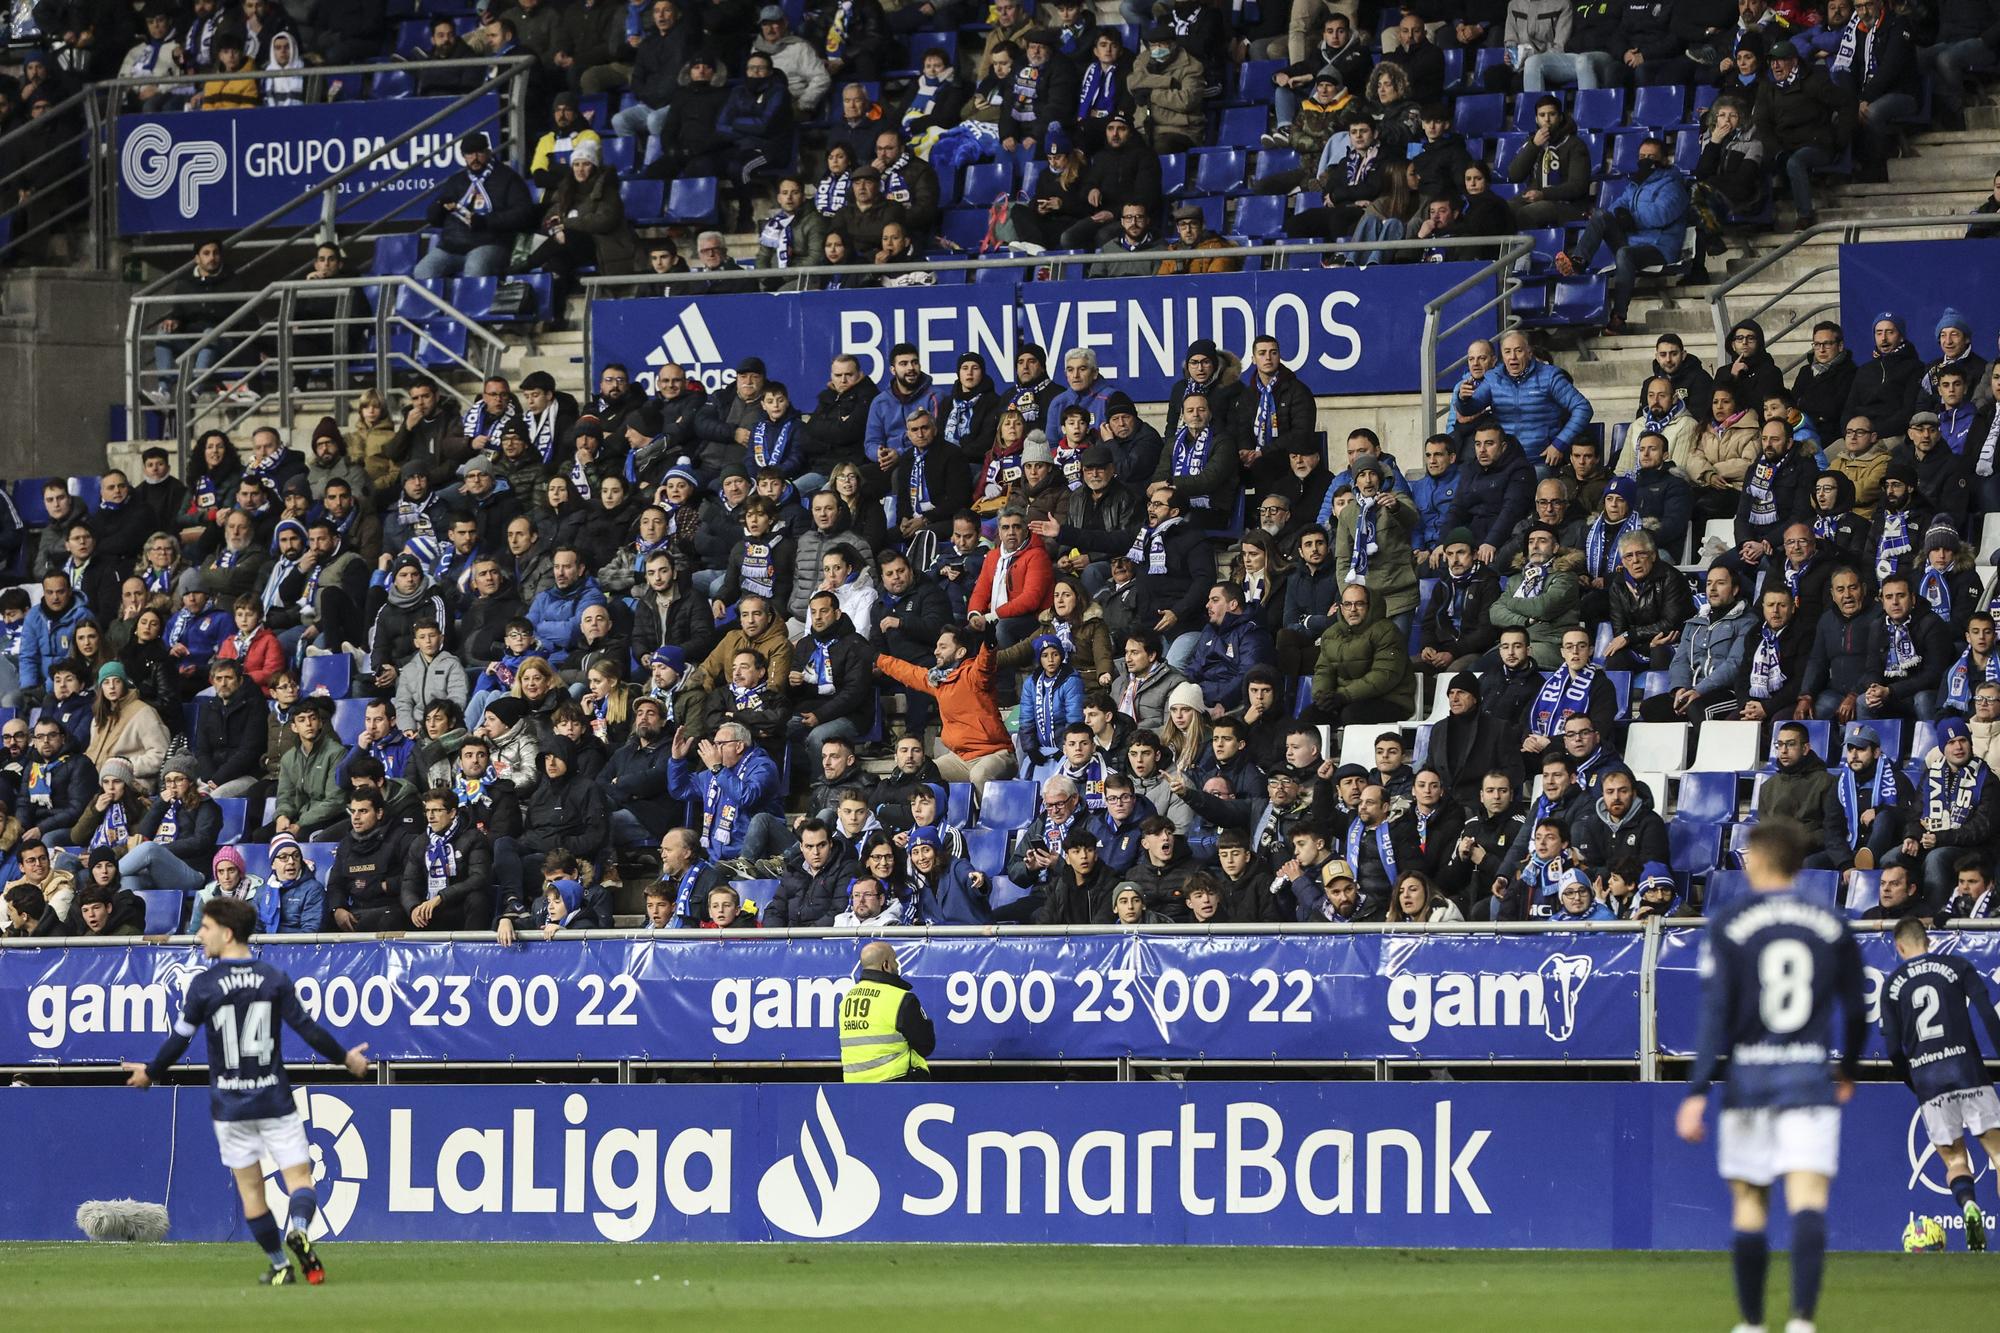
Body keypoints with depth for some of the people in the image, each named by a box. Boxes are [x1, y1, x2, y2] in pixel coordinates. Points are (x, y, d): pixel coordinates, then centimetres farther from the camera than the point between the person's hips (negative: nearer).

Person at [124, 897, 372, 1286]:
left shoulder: (203, 986, -6)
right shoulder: (274, 978, -2)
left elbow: (178, 1040, -1)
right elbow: (308, 1029, -2)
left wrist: (151, 1073, 16)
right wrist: (345, 1059, 13)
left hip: (229, 1104, 0)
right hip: (275, 1100, 0)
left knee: (250, 1188, 10)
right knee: (299, 1176, -1)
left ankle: (279, 1264, 12)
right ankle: (298, 1228, -31)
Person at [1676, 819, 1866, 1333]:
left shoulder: (1729, 924, -2)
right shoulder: (1831, 926, 5)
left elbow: (1716, 1014, -8)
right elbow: (1856, 1011, 11)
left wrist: (1697, 1093, -9)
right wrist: (1847, 1073, 29)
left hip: (1748, 1076, -1)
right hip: (1811, 1078, 1)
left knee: (1750, 1207, 10)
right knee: (1808, 1200, -9)